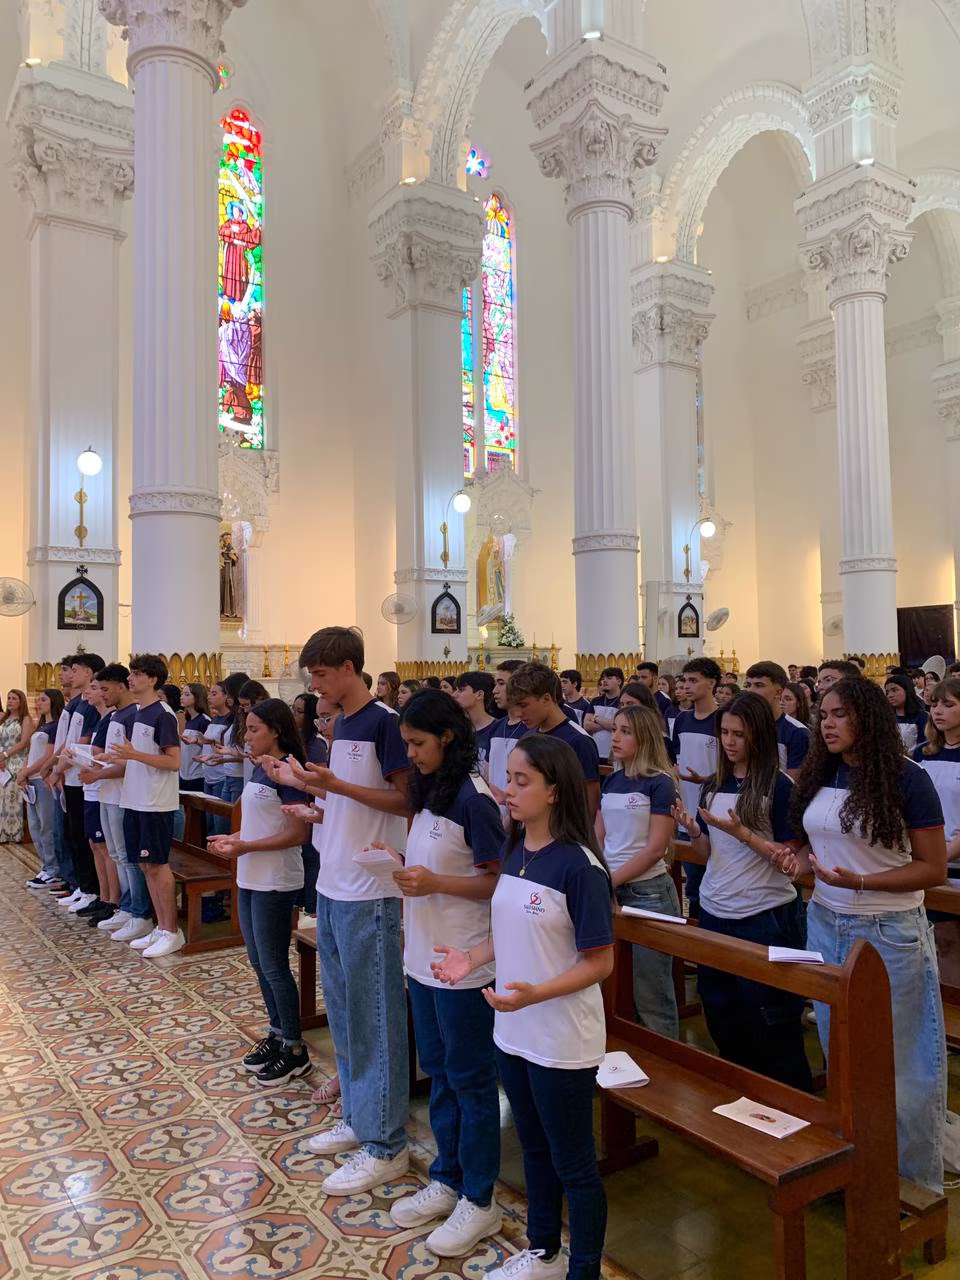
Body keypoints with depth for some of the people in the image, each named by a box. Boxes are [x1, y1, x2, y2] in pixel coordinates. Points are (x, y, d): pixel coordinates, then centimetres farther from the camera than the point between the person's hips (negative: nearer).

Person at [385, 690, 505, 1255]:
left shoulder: (474, 797, -19)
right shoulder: (429, 790, 7)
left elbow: (498, 882, -18)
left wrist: (434, 882, -25)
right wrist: (403, 868, 2)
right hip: (424, 958, 8)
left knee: (470, 1080, 7)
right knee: (439, 1072, 20)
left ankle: (479, 1201, 24)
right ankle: (447, 1180, 37)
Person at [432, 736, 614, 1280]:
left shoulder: (579, 865, -22)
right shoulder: (515, 851, 0)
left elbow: (601, 961, -18)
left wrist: (537, 993, -29)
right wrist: (472, 958, -3)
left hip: (563, 1041, -7)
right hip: (514, 1030, 7)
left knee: (573, 1163, 11)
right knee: (535, 1147, 25)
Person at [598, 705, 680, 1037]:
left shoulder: (660, 783, -10)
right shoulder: (611, 781, 8)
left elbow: (656, 848, -15)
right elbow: (598, 836, 10)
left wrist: (611, 881, -15)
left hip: (648, 893, -6)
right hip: (612, 891, 7)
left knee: (651, 993, 3)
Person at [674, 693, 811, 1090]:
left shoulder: (779, 786, -10)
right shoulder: (714, 785, 7)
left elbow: (788, 860, -12)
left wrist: (741, 832, -23)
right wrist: (693, 831, -9)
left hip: (764, 917, -6)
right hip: (714, 913, 6)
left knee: (771, 1025, 4)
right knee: (721, 1013, 16)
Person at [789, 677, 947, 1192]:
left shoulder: (905, 778, -12)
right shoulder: (819, 776, 4)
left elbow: (933, 868, -12)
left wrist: (860, 882, -22)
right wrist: (797, 860, -4)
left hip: (889, 932, -5)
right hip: (825, 923, 6)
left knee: (899, 1061, 6)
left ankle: (917, 1183, 24)